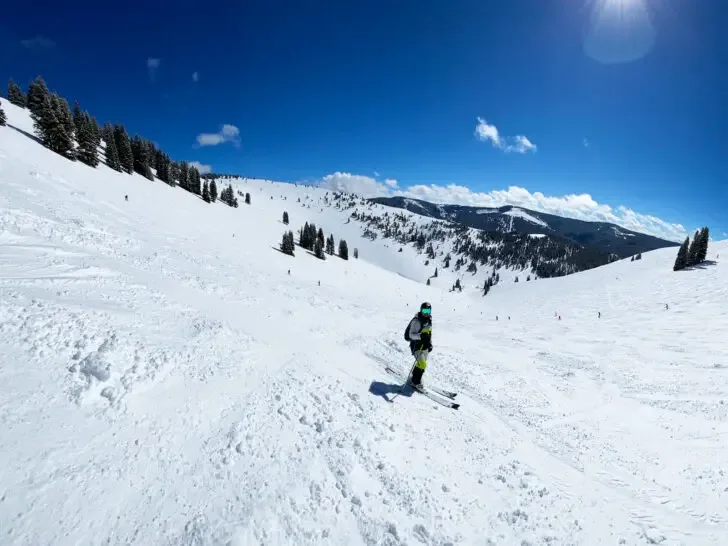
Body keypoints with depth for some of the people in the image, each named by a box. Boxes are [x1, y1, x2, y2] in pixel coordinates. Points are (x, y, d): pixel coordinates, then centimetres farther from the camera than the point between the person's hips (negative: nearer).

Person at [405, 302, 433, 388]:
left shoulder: (429, 320, 6)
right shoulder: (416, 321, -20)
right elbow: (411, 335, -23)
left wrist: (430, 344, 17)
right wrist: (420, 336, -39)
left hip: (425, 346, 8)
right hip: (417, 346, -8)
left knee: (422, 364, 17)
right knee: (422, 364, -17)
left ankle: (414, 378, 37)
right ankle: (415, 382, 0)